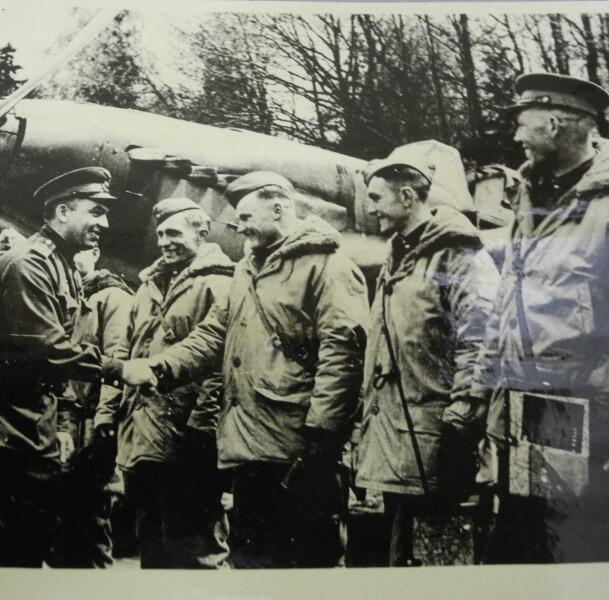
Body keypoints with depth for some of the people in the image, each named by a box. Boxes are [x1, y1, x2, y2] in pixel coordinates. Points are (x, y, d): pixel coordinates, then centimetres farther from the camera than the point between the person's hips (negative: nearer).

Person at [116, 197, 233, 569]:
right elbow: (127, 352, 23)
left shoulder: (218, 283, -7)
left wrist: (202, 426, -21)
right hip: (141, 440, 9)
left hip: (186, 444, -8)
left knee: (194, 546, 1)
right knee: (151, 542, 19)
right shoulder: (150, 285, 20)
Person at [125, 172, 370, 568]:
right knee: (251, 553, 18)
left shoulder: (326, 264, -8)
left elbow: (342, 349, -17)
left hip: (299, 451, -8)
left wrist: (319, 433, -22)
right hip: (250, 446, 9)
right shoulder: (247, 270, 20)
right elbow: (215, 334, 18)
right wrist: (160, 368, 2)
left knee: (312, 554, 3)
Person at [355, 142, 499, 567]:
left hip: (429, 443, -9)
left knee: (427, 554, 1)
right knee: (400, 548, 18)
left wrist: (458, 421, -20)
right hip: (390, 442, 9)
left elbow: (477, 346, -18)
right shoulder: (398, 258, 17)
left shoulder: (459, 256, -11)